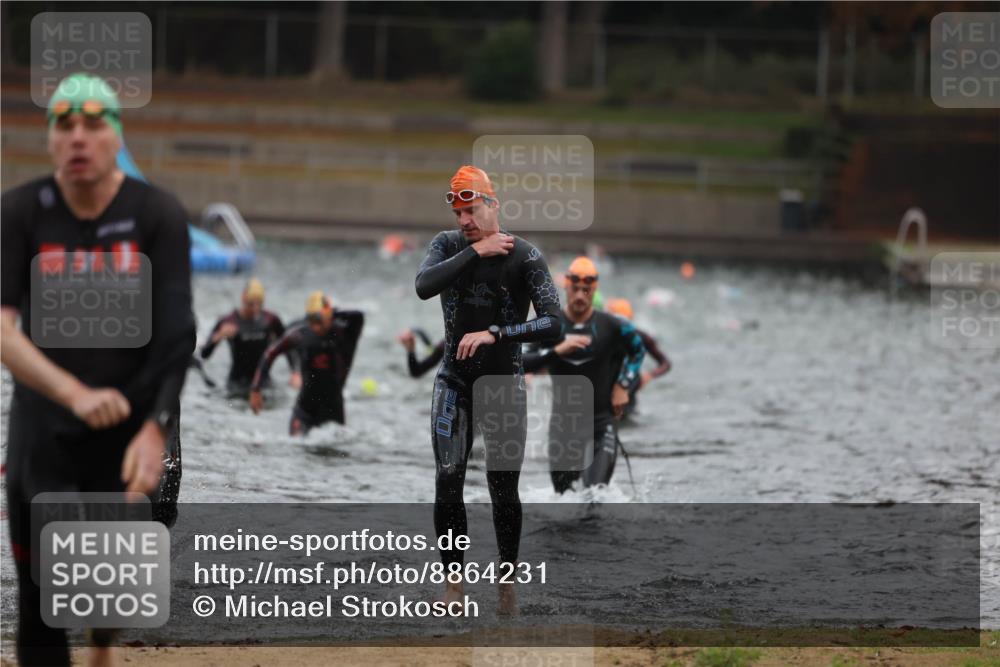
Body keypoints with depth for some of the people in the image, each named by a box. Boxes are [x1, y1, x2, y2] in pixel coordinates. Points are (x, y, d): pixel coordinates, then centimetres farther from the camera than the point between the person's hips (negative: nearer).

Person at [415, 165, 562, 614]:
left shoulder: (525, 257, -10)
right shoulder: (448, 246, -1)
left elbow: (552, 324, -19)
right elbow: (423, 286, -22)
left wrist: (494, 334, -27)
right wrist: (476, 252, -21)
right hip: (454, 383, 2)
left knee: (504, 490, -1)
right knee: (448, 485, -6)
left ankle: (507, 585, 11)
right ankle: (454, 587, 1)